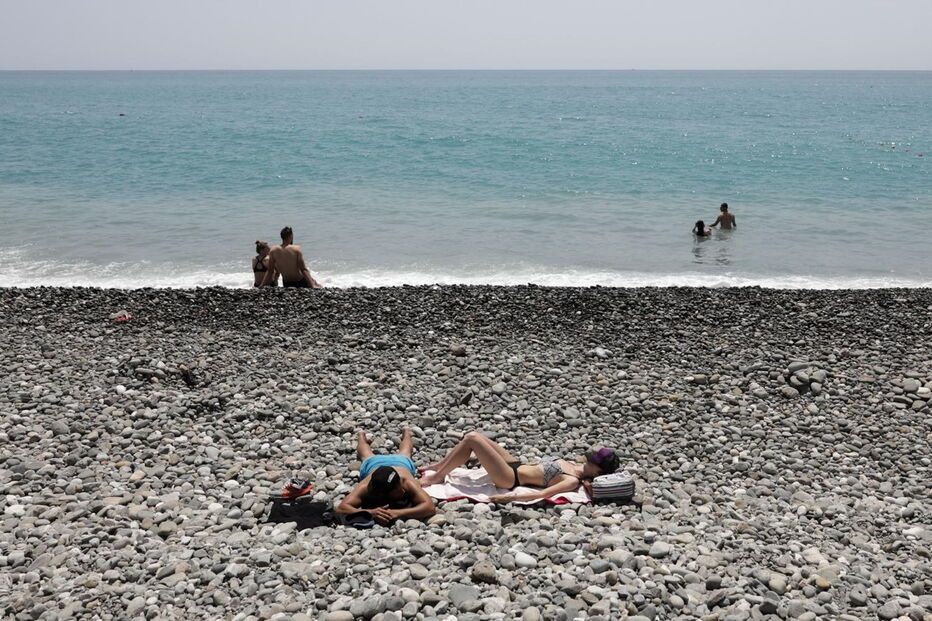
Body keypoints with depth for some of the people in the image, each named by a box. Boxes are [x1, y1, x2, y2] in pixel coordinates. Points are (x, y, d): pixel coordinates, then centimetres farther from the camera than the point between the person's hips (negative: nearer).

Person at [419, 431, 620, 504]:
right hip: (516, 464, 9)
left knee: (472, 438, -15)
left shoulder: (573, 481, -20)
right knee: (474, 436, 4)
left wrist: (512, 497, -38)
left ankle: (437, 476, 2)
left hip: (510, 478, -9)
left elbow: (542, 494, -30)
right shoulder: (576, 466, 7)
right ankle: (438, 466, 21)